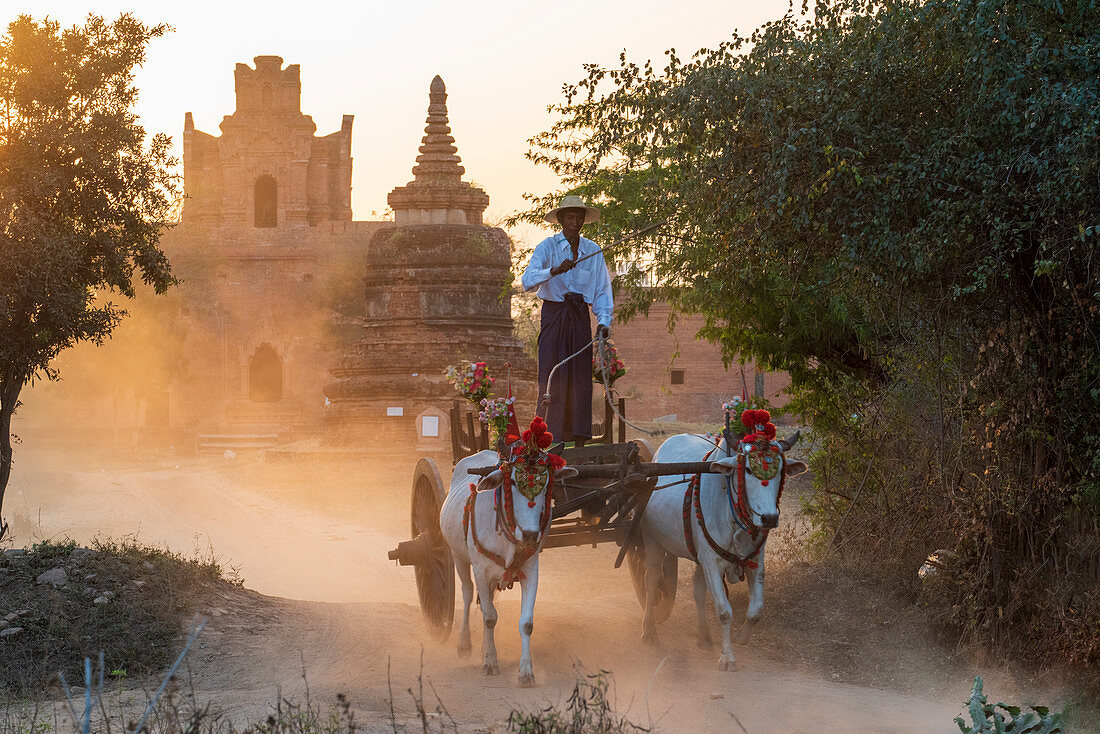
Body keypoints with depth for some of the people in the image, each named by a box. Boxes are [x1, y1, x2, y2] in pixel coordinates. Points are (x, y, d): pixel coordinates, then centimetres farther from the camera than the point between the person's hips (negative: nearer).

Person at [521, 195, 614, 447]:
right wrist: (554, 270, -33)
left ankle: (579, 441, 4)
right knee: (552, 378, -9)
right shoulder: (547, 247, -1)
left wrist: (604, 321, -3)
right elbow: (528, 281, -16)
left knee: (581, 378, 1)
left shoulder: (593, 251, 11)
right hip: (554, 315, -3)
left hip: (580, 318, 3)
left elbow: (602, 291, 12)